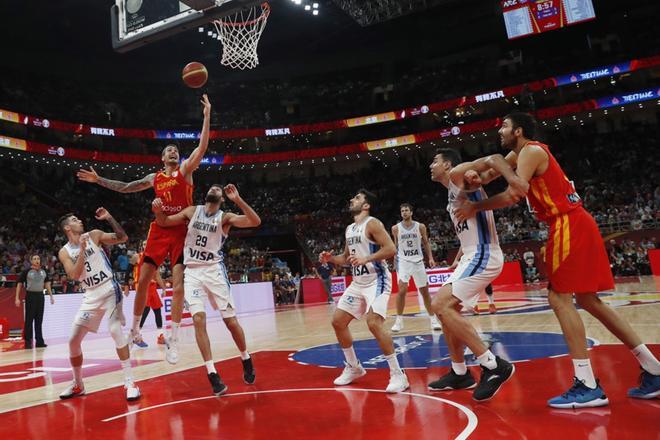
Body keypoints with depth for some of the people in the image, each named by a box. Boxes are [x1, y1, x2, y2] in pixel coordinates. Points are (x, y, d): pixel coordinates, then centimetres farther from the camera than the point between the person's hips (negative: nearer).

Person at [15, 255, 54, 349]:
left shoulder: (44, 271, 8)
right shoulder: (27, 271, -6)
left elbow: (47, 283, 16)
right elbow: (19, 284, -3)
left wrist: (51, 296, 13)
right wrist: (17, 298, -9)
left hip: (40, 295, 4)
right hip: (30, 295, -4)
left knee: (39, 320, 9)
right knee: (29, 320, -2)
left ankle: (39, 341, 14)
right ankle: (28, 342, 4)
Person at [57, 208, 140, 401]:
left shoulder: (94, 235, 1)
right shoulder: (64, 252, 4)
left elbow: (123, 238, -6)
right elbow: (74, 275, -12)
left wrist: (109, 218, -15)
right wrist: (82, 249, -18)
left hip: (109, 289, -4)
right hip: (91, 296, 4)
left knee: (115, 330, -19)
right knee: (73, 340, 4)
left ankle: (130, 382, -16)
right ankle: (77, 384, 24)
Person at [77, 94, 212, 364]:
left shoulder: (186, 170, 3)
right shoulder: (154, 178, 14)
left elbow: (202, 147, -10)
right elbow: (125, 188, 24)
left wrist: (207, 116, -17)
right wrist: (99, 180, 21)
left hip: (181, 232, -4)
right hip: (159, 231, 4)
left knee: (178, 285, -11)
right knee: (142, 281, 2)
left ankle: (172, 340, -5)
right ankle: (134, 329, 21)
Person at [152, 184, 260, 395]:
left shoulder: (225, 217, 0)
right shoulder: (193, 211, 9)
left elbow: (255, 221, -14)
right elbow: (164, 222, 13)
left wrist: (238, 200, -22)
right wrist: (158, 211, -9)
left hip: (214, 270, -2)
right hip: (192, 272, 2)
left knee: (231, 321, -2)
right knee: (199, 319, -14)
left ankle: (246, 360, 24)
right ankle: (212, 374, -8)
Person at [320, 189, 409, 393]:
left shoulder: (372, 224, -12)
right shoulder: (349, 229, 14)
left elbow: (391, 249, -22)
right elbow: (346, 257, 24)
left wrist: (365, 259, -30)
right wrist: (330, 258, 6)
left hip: (377, 280, -9)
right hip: (358, 282, 9)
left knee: (374, 323, -25)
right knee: (338, 321, 8)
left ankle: (398, 374, -13)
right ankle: (353, 367, 23)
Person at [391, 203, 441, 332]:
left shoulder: (420, 226, 0)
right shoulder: (396, 228, -1)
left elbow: (426, 243, 9)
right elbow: (395, 246, 9)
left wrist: (431, 258, 0)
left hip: (418, 261, 2)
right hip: (403, 262, -1)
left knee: (424, 291, 6)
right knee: (402, 289, -16)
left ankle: (433, 318, 17)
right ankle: (399, 320, -5)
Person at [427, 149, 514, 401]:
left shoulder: (459, 174, -6)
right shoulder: (453, 192, 22)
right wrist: (460, 259, 25)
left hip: (483, 255, -10)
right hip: (474, 255, 10)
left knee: (440, 305, -18)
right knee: (446, 309, 13)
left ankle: (494, 366, -15)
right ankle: (459, 374, 21)